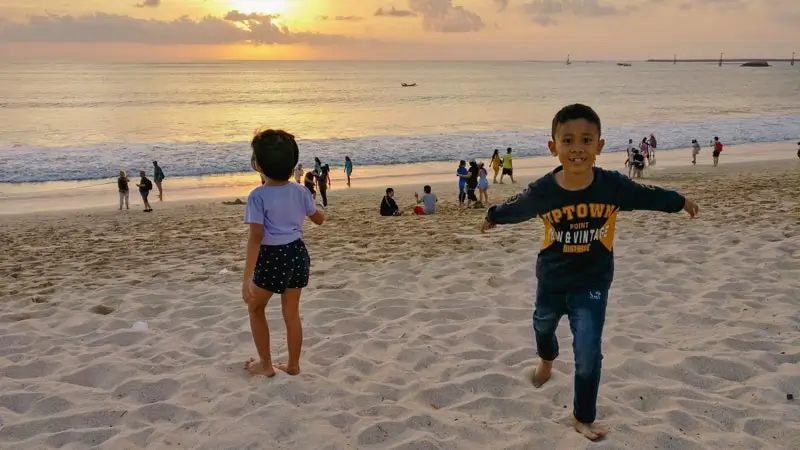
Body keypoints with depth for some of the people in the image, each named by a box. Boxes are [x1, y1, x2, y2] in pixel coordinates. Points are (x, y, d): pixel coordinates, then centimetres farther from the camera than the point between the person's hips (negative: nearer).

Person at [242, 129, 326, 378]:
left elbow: (256, 237, -23)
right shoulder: (300, 191, -2)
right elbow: (319, 219, 13)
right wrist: (316, 208, 35)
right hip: (297, 254, 5)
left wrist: (247, 277, -22)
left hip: (272, 257, -5)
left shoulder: (258, 196, -17)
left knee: (255, 308, 18)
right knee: (292, 312, 17)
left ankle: (266, 365, 22)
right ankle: (293, 365, 27)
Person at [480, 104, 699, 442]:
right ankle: (547, 360, 66)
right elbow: (515, 209, -1)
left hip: (592, 283, -1)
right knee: (543, 325, 29)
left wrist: (681, 202, 14)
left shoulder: (614, 185, -22)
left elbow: (649, 196, -1)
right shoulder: (541, 191, -23)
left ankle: (583, 417, 20)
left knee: (588, 355, -5)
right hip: (551, 280, 2)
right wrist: (492, 217, 16)